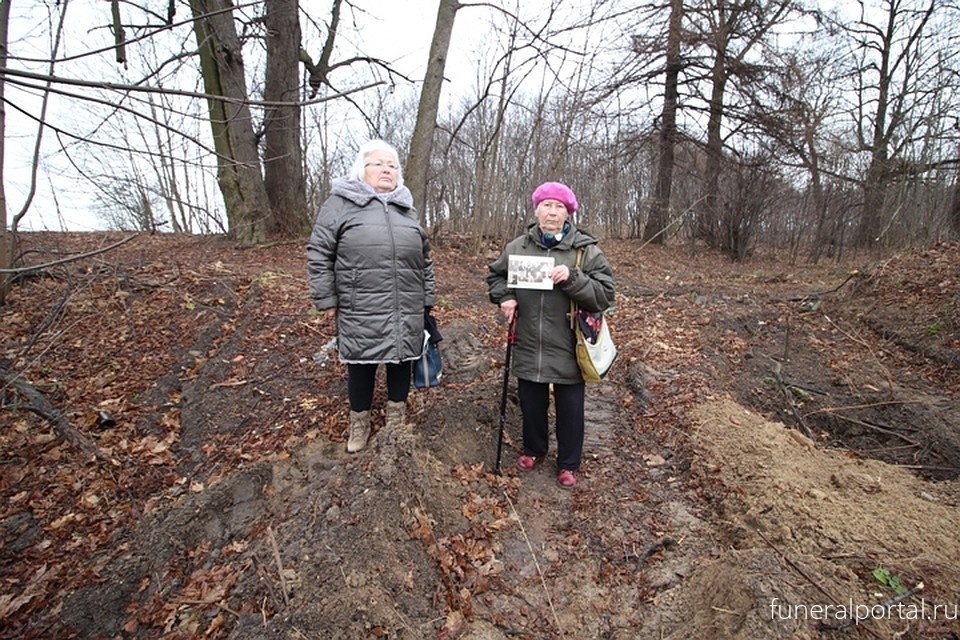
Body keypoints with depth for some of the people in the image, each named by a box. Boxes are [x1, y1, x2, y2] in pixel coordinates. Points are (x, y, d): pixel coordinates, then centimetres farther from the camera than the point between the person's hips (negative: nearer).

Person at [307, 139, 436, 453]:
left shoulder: (407, 208, 14)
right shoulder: (340, 203, -1)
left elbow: (424, 259, 17)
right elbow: (319, 253, -2)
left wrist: (428, 298, 15)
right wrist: (326, 299, -4)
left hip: (406, 312, 4)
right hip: (361, 312, -4)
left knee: (400, 362, 14)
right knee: (361, 367, 8)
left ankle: (397, 421, 35)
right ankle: (359, 425, 30)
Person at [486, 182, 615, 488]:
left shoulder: (586, 249, -8)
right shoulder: (517, 246, 1)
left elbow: (604, 295, -11)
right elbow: (495, 275, 17)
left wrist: (573, 278, -26)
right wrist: (504, 297, -2)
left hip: (568, 350, -2)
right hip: (528, 347, 3)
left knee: (569, 410, 13)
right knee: (531, 403, 20)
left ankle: (568, 464, 35)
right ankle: (533, 449, 45)